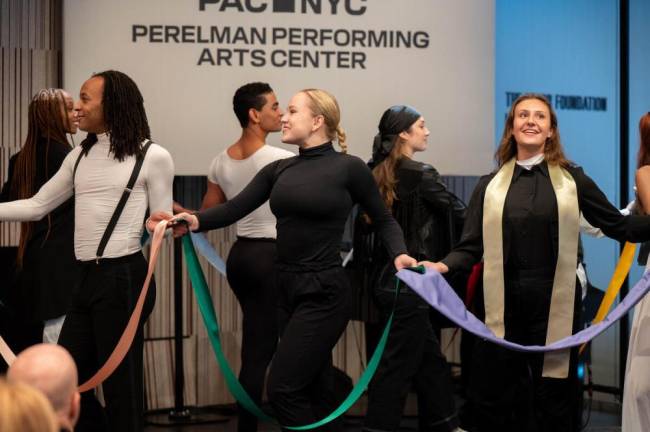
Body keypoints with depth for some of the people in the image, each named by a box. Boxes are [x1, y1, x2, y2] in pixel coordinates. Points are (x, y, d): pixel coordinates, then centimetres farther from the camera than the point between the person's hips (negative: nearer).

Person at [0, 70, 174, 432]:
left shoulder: (152, 156, -5)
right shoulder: (80, 156, 14)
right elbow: (38, 205, 16)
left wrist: (161, 225, -22)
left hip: (123, 277, -7)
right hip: (88, 277, 7)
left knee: (120, 380, -1)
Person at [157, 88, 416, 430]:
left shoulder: (349, 168, -6)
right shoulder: (279, 169, 9)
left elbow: (383, 220, 5)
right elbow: (235, 209, -1)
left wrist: (399, 254, -13)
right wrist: (196, 221, -18)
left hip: (323, 292, -6)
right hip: (285, 289, 6)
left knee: (282, 389, -9)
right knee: (315, 391, 14)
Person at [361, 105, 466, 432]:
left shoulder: (378, 175, 8)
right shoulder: (421, 175, -13)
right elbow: (459, 215, -6)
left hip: (386, 279, 8)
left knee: (430, 360, 17)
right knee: (397, 367, -3)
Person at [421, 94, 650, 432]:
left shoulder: (572, 179, 5)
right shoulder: (490, 185, 7)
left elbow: (619, 226, 6)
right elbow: (470, 247, 1)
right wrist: (442, 266, -18)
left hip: (555, 305, -1)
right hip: (503, 306, 1)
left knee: (554, 402, 8)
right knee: (490, 398, 5)